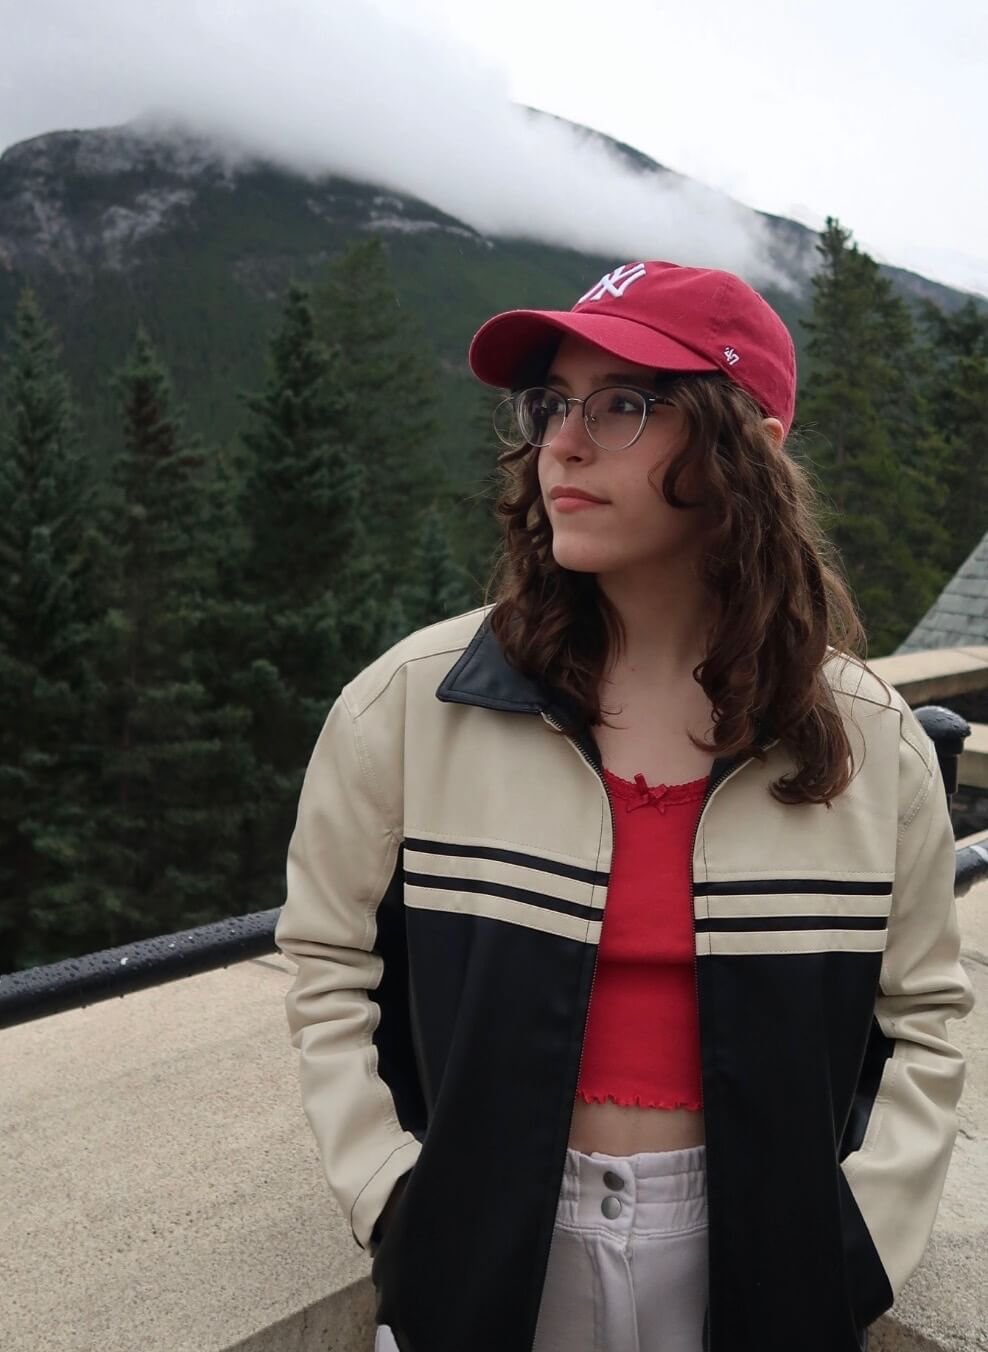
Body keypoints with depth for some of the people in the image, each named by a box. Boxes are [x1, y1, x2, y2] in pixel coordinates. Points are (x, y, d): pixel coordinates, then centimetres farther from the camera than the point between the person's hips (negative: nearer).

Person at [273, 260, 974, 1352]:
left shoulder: (870, 741, -8)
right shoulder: (409, 703, -12)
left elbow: (922, 1018, 1)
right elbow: (329, 969, -3)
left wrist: (849, 1256, -5)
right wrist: (396, 1207, -8)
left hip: (752, 1255, 1)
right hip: (482, 1254, 0)